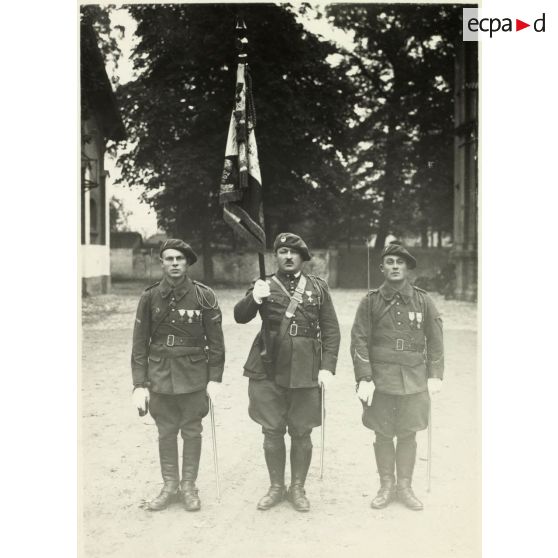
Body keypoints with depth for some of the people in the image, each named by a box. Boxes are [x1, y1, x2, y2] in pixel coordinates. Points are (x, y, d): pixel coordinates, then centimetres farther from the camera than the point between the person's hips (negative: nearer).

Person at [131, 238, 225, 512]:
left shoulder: (204, 296, -5)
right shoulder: (149, 297, -1)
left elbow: (215, 340, -2)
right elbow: (140, 343, 1)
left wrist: (215, 378, -6)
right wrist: (139, 384, -3)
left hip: (194, 376, -1)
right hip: (160, 376, 2)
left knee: (191, 432, 8)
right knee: (166, 433, 10)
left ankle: (189, 486, 22)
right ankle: (169, 486, 25)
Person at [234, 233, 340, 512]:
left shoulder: (318, 287, 7)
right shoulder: (265, 285, 6)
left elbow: (331, 330, 5)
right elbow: (240, 316, -7)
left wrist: (327, 367, -4)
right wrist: (254, 298, -27)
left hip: (306, 372, 0)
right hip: (268, 372, 0)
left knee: (302, 434, 8)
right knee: (272, 432, 8)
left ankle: (298, 488, 25)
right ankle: (276, 487, 25)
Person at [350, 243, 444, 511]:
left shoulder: (423, 301, 5)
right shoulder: (370, 301, 1)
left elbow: (435, 340, 9)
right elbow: (359, 341, -1)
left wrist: (435, 375, 4)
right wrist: (364, 378, -8)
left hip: (414, 379, 1)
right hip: (380, 379, -1)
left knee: (408, 434, 8)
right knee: (382, 434, 7)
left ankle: (405, 486, 24)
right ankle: (386, 486, 24)